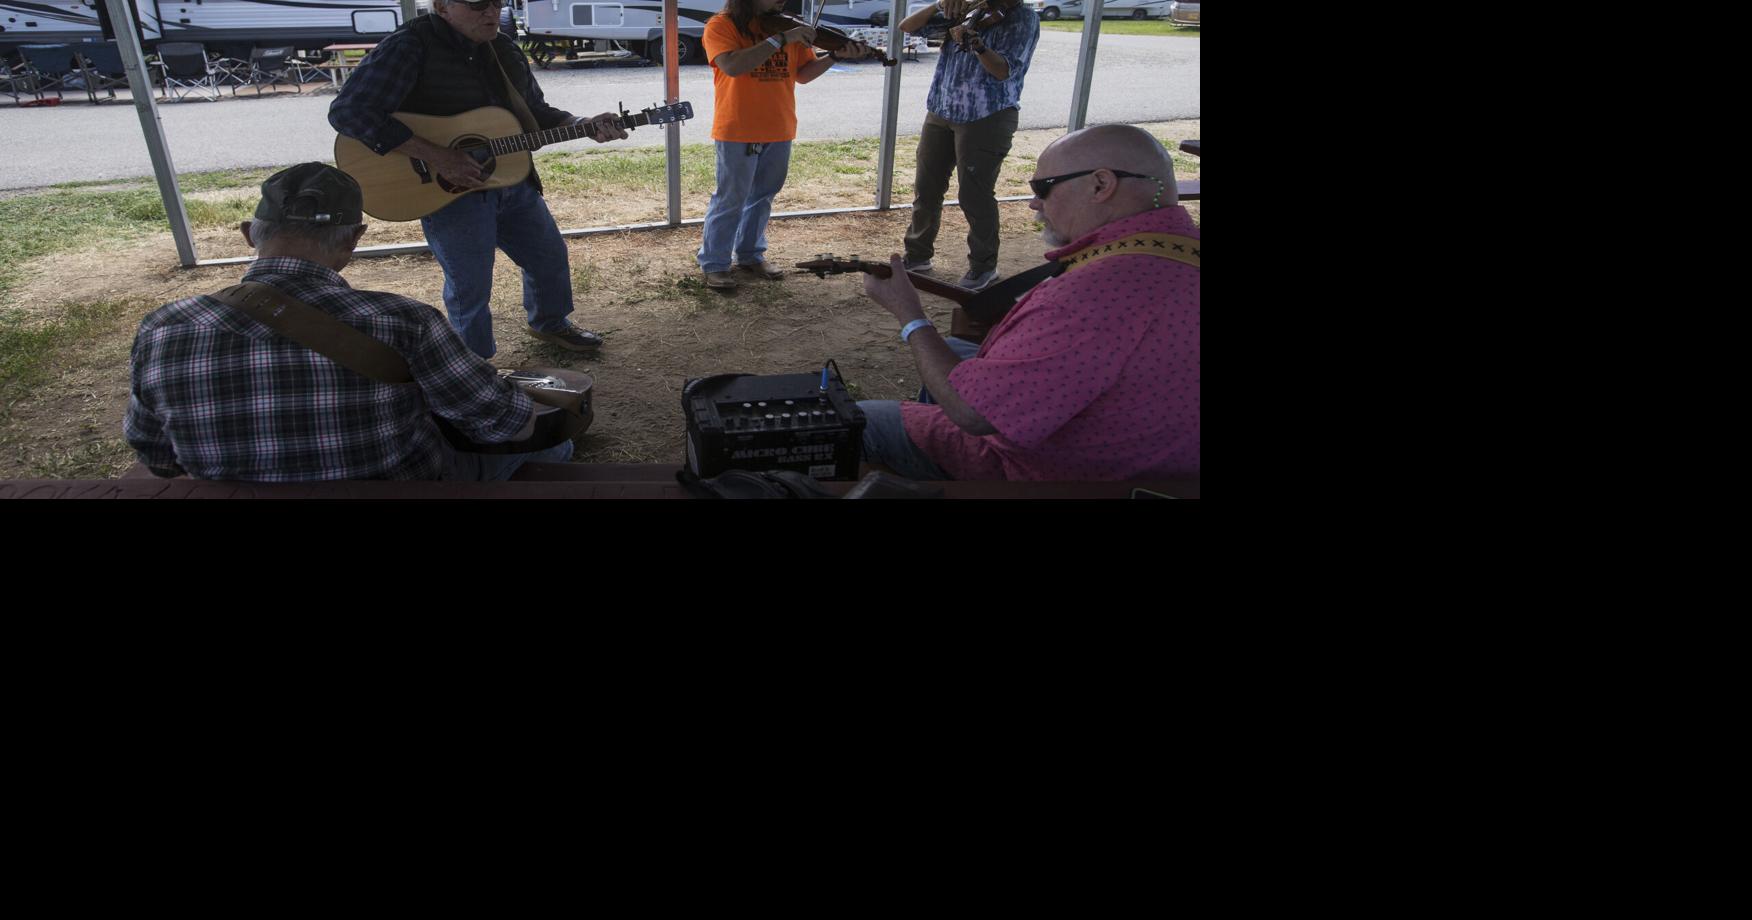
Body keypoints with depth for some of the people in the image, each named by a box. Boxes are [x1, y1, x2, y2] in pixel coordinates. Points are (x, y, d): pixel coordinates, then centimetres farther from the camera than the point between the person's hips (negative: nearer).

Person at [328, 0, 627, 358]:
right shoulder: (409, 47, -17)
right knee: (470, 288, -1)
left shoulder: (505, 50, 5)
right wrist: (437, 156, -30)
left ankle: (550, 324, 48)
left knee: (551, 257, 19)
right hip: (446, 189, -7)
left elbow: (536, 111, 18)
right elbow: (348, 112, -25)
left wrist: (584, 126, -2)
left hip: (513, 182, 7)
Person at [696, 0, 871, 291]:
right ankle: (713, 263, 13)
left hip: (779, 129, 6)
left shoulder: (787, 25, 8)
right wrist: (780, 40, -27)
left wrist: (835, 55, -8)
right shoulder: (722, 25, -10)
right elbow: (732, 65, -27)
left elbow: (803, 73, 9)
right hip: (738, 130, -6)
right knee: (730, 199, 0)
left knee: (762, 196, 16)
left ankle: (750, 254, 31)